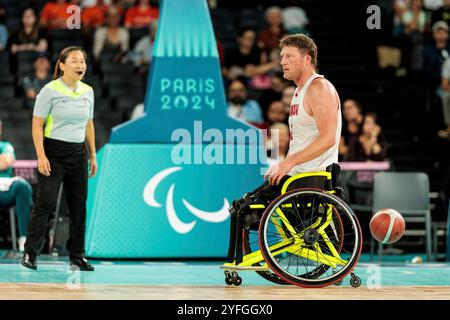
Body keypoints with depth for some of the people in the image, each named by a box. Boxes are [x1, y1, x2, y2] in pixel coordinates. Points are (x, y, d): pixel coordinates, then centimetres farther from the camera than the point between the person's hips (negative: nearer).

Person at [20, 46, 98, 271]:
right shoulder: (50, 90, -9)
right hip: (53, 152, -5)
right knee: (46, 202, -9)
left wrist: (92, 155, 14)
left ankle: (77, 256, 14)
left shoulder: (87, 91, 8)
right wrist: (41, 156, -16)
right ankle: (30, 254, -1)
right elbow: (37, 124, -9)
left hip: (77, 153, 5)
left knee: (79, 205, 5)